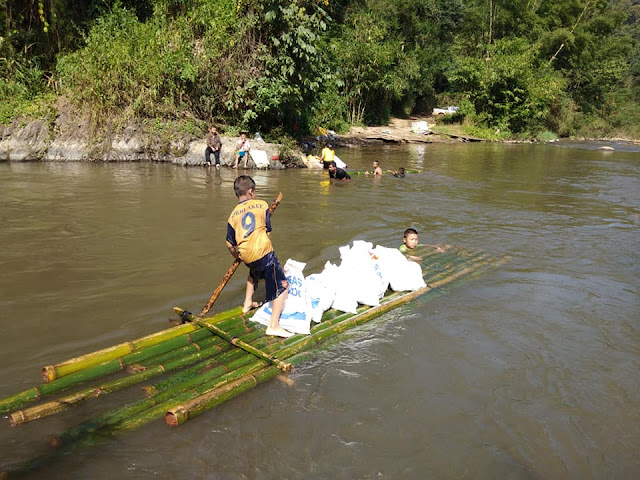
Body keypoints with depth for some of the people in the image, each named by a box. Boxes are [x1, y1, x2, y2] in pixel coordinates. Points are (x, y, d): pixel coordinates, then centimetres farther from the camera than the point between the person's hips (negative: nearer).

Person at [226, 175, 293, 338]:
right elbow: (268, 228, 9)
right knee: (282, 286, -1)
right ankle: (274, 325, -9)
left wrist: (237, 256, 29)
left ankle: (247, 303, 50)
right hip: (263, 252, -5)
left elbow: (230, 245, 10)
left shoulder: (233, 215, 9)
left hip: (246, 255, 5)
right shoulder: (262, 204, 3)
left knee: (254, 272, 39)